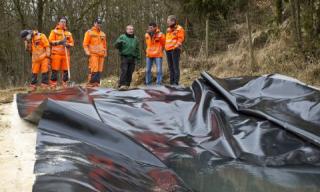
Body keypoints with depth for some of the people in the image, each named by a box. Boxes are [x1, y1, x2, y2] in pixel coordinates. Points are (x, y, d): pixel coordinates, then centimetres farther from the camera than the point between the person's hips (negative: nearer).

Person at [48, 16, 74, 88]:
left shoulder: (68, 33, 18)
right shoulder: (54, 31, 10)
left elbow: (72, 43, 15)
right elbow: (50, 41, 0)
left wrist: (68, 44, -7)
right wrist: (59, 42, -12)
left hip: (66, 54, 3)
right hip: (56, 53, -3)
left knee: (66, 69, -1)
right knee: (55, 69, -6)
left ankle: (64, 83, 7)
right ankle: (53, 83, -2)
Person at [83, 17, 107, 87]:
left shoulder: (103, 34, 21)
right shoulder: (89, 32, 5)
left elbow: (104, 44, 26)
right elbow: (85, 44, 0)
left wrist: (105, 52, 16)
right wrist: (87, 52, -11)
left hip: (101, 54, 5)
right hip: (93, 54, -5)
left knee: (99, 69, 1)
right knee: (94, 69, -15)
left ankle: (97, 82, 5)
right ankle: (90, 83, -11)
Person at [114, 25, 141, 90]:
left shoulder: (135, 39, 16)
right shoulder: (122, 37, 3)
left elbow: (137, 49, 21)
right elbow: (116, 45, -2)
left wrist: (138, 58, 16)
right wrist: (119, 43, -24)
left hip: (133, 58, 4)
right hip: (124, 57, -4)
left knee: (130, 72, 3)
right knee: (124, 71, -16)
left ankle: (127, 84, 12)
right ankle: (122, 84, -21)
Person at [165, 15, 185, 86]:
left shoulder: (179, 29, -3)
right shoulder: (168, 29, 20)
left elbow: (181, 39, -10)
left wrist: (176, 46, -19)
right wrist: (166, 46, 14)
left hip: (175, 50, -8)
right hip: (168, 50, 8)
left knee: (175, 66, -9)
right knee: (170, 67, 10)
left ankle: (176, 82, -9)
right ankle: (171, 82, 15)